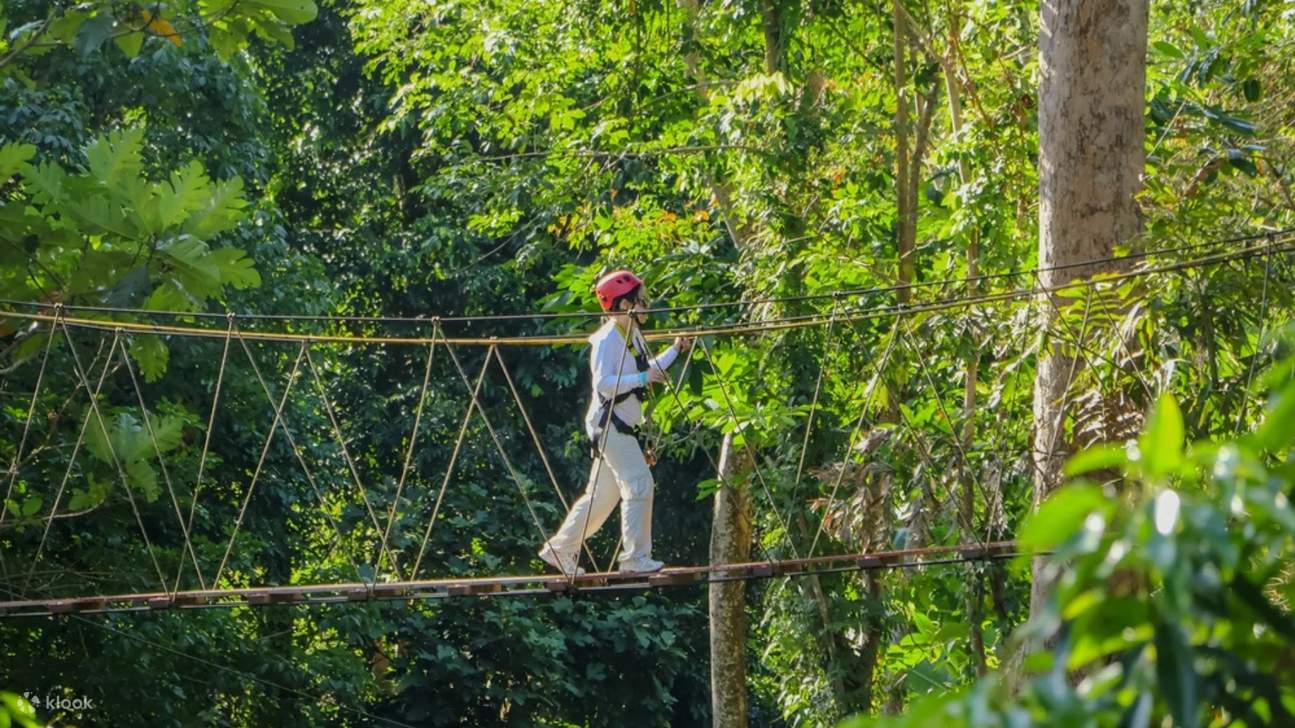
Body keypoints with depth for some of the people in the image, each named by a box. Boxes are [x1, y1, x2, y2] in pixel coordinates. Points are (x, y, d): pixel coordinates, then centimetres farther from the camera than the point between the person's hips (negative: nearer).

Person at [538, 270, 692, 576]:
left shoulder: (634, 335, 14)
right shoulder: (608, 339, -16)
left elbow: (648, 371, 26)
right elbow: (603, 384, -23)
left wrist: (675, 350, 18)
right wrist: (642, 378, -28)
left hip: (624, 425, 10)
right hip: (609, 423, -10)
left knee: (602, 494, 12)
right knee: (639, 485, -14)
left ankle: (559, 548, 19)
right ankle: (635, 556, -12)